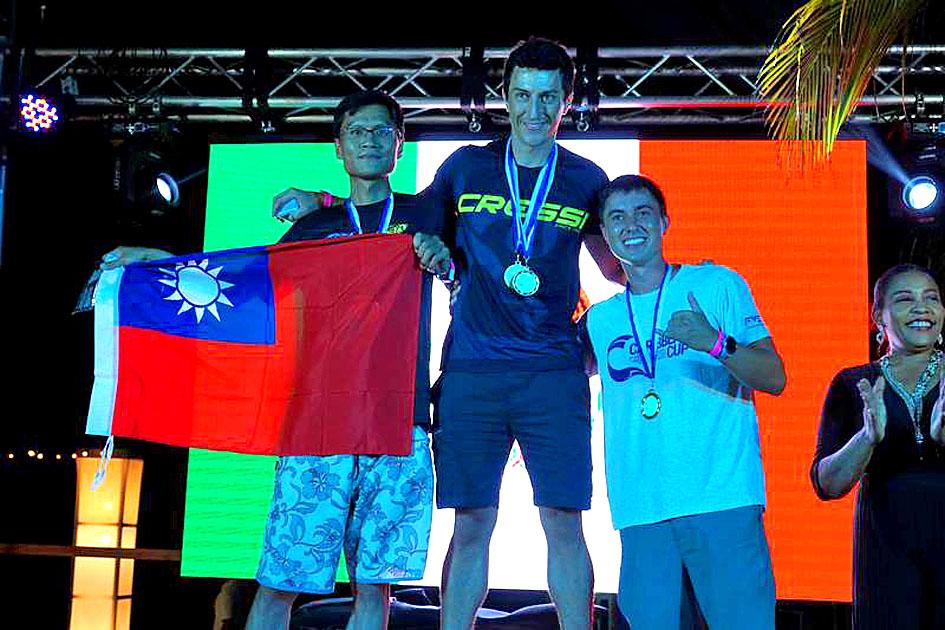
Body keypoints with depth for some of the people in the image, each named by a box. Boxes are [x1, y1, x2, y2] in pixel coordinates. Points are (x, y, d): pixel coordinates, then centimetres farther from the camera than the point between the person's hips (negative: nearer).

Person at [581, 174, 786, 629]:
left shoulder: (716, 285, 5)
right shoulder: (600, 319, 15)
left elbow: (774, 379, 0)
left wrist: (715, 343, -19)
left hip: (722, 501, -3)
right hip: (640, 512, 4)